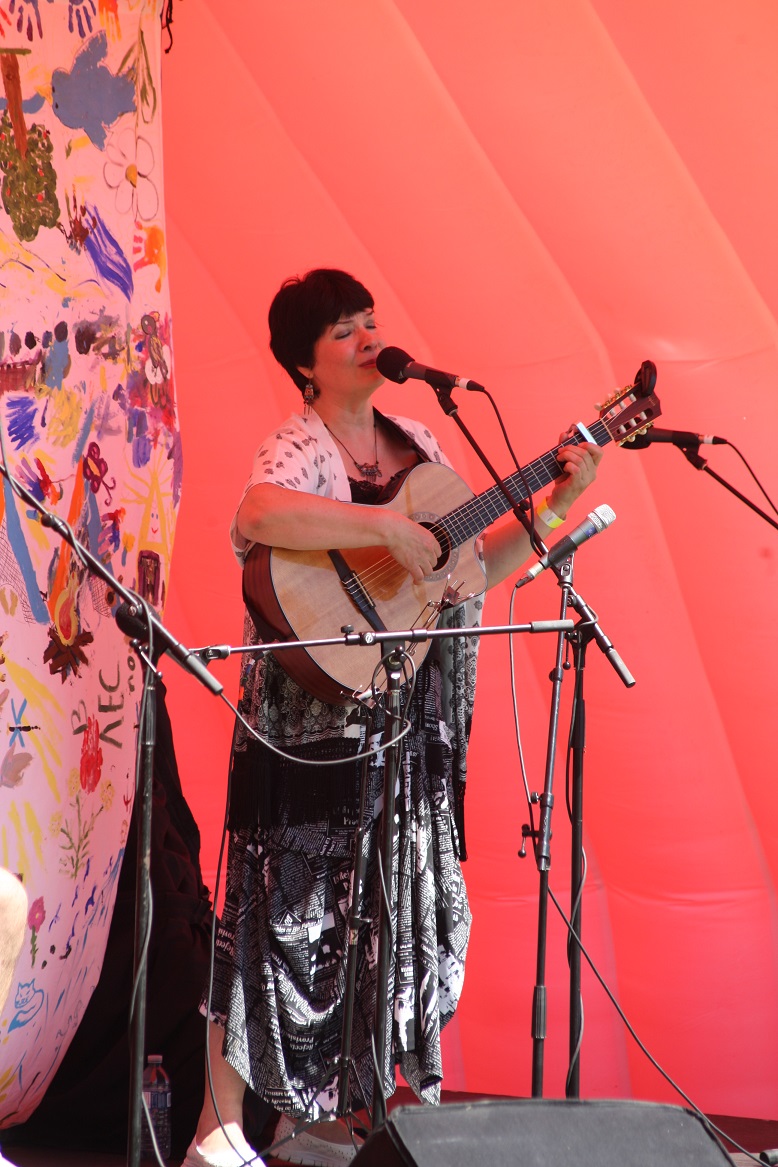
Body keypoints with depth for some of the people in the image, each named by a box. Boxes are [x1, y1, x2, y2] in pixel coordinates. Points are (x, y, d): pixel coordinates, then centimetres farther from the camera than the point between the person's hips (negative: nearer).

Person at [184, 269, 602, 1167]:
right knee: (287, 916, -5)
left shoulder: (418, 446, 13)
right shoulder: (297, 448, -10)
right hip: (313, 727, -7)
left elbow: (473, 570, 16)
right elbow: (259, 514, -34)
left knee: (382, 917, 10)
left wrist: (551, 508, 7)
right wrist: (389, 527, -31)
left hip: (406, 726, 7)